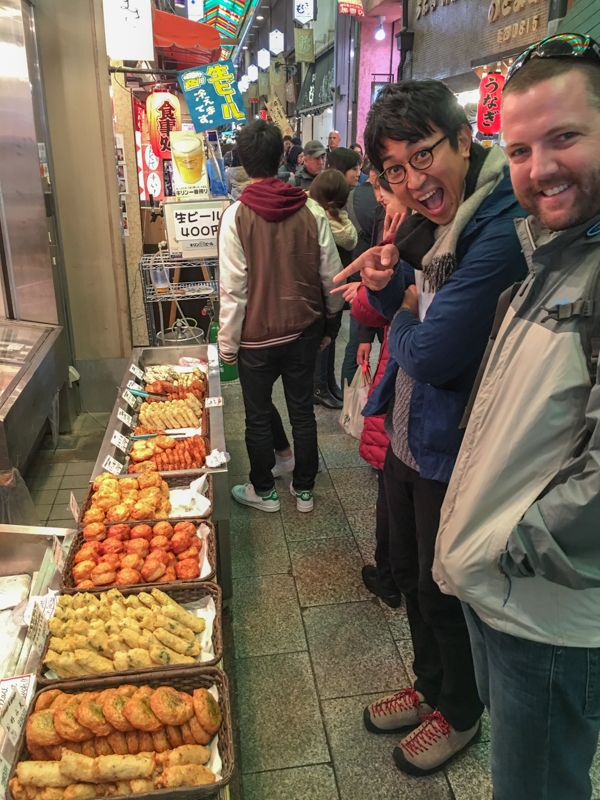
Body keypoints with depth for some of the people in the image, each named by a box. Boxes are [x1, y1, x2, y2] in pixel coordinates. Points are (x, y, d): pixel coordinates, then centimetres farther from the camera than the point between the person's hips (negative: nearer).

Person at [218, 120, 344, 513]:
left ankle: (264, 491, 31)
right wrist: (332, 312, 18)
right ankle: (304, 489, 31)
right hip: (304, 330, 3)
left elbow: (233, 290, -15)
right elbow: (331, 276, -2)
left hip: (257, 336, -3)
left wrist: (228, 344, -5)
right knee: (303, 411, 17)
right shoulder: (311, 210, -8)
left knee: (258, 417, 15)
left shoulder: (236, 216, -16)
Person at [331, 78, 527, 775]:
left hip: (452, 454, -9)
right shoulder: (430, 223, 4)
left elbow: (432, 355, -30)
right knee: (408, 574, 24)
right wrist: (386, 287, -10)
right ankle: (430, 686, 50)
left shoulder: (499, 233, -27)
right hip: (406, 437, 9)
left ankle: (459, 713, 42)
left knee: (443, 590, 13)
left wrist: (402, 323, -8)